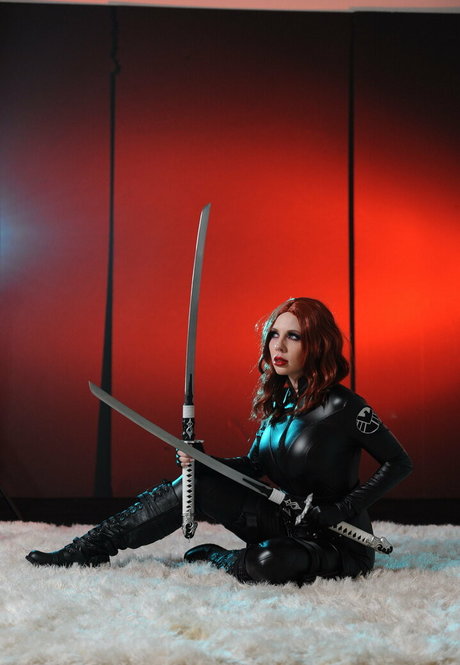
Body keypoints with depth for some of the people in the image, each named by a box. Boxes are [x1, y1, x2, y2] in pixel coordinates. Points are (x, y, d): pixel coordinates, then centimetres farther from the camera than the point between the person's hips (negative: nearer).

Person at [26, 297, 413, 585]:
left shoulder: (342, 407, -18)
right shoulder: (276, 400, 4)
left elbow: (399, 463, -12)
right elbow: (255, 465, 12)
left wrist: (343, 509, -21)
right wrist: (203, 463, -7)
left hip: (336, 542, -7)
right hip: (285, 522, 7)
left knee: (266, 564, -39)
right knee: (192, 485, -7)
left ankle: (213, 558, -3)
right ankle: (91, 549, 1)